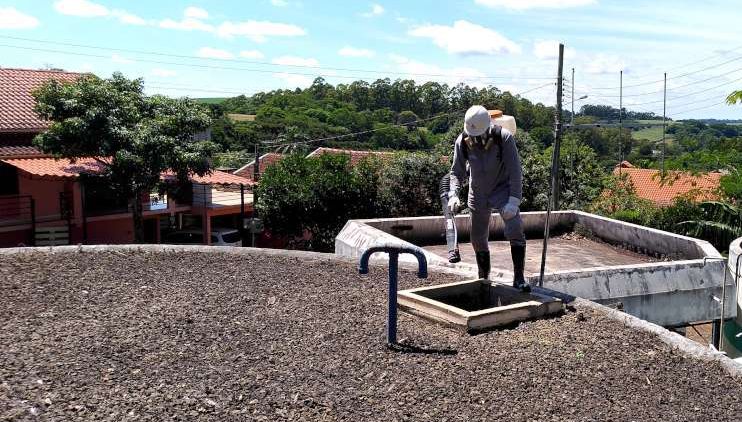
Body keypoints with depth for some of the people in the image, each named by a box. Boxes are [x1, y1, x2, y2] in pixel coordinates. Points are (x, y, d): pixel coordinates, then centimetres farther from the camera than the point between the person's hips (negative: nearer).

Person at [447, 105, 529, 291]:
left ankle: (519, 278, -17)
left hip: (503, 189, -3)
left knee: (515, 229, -24)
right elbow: (456, 172, -5)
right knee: (478, 238, 10)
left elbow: (515, 171, -21)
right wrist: (453, 194, -22)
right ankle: (483, 279, 29)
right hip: (478, 194, 4)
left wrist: (514, 201, -30)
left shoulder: (504, 138, -22)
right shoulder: (462, 141, -13)